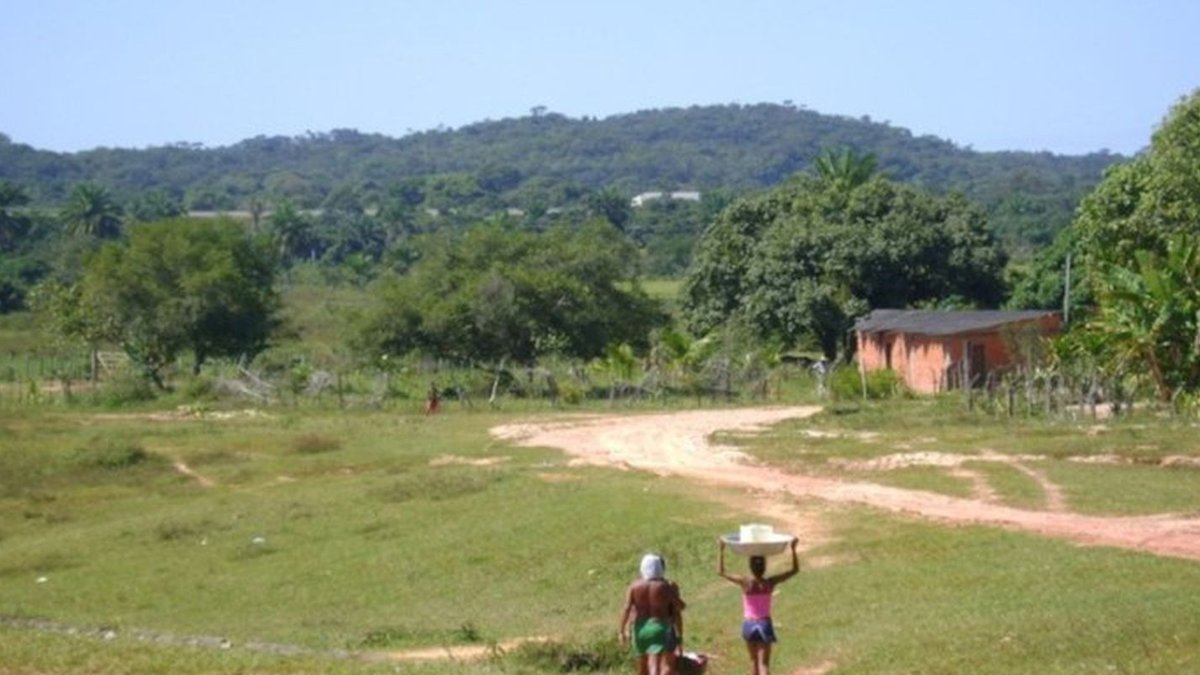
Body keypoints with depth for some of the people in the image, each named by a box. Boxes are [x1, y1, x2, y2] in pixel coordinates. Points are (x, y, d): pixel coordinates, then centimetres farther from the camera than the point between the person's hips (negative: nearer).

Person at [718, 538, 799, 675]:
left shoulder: (745, 582, -14)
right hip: (765, 625, -1)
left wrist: (721, 550, -6)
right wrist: (793, 549, 0)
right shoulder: (770, 583, -11)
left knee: (754, 660, 22)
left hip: (749, 625, 1)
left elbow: (720, 572, -5)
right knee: (764, 663, -3)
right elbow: (795, 570, 0)